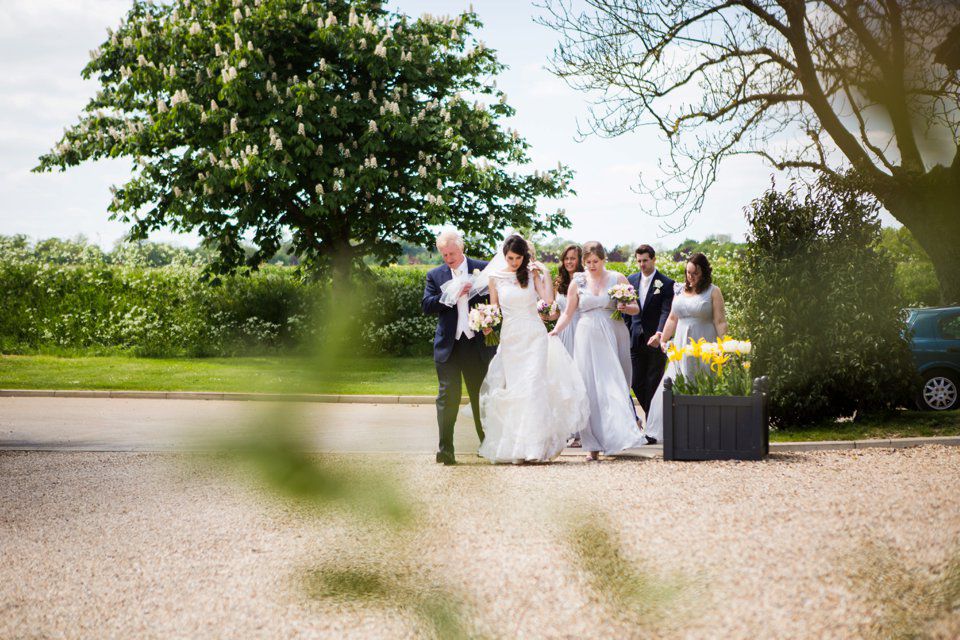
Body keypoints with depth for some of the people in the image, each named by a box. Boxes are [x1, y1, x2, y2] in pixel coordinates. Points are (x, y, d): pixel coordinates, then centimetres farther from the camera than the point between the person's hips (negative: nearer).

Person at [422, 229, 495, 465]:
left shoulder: (483, 269, 4)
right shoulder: (435, 275, 7)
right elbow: (427, 306, -4)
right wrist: (453, 295, -14)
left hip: (477, 345, 0)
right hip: (448, 346, 0)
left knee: (480, 395, 10)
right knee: (447, 396, -6)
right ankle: (445, 449, -8)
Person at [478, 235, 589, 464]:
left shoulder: (532, 274, 3)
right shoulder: (496, 277, 5)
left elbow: (549, 299, -9)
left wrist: (544, 273, -10)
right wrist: (488, 324, -9)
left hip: (534, 336, -1)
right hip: (510, 338, 1)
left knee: (532, 386, -12)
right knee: (513, 390, 0)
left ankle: (534, 446, -13)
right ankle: (515, 447, 5)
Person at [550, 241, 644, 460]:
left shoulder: (617, 278, 6)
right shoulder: (577, 283, 8)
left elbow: (636, 308, 9)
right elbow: (568, 313, 11)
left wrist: (625, 308, -12)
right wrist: (555, 330, -4)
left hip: (614, 338, 0)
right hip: (588, 339, 0)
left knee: (614, 384, -6)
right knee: (590, 387, -5)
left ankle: (618, 436, 0)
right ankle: (594, 445, -4)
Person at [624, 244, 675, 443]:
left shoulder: (666, 284, -5)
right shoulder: (631, 280, 9)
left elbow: (666, 312, -14)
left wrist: (659, 334, -29)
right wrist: (627, 334, 7)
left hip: (656, 341, -4)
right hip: (636, 341, 5)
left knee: (653, 385, -3)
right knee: (637, 383, 4)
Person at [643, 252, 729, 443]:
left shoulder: (713, 292, 0)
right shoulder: (680, 291, 14)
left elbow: (720, 322, -5)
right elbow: (672, 318, 19)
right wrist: (663, 340, 13)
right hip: (681, 345, 5)